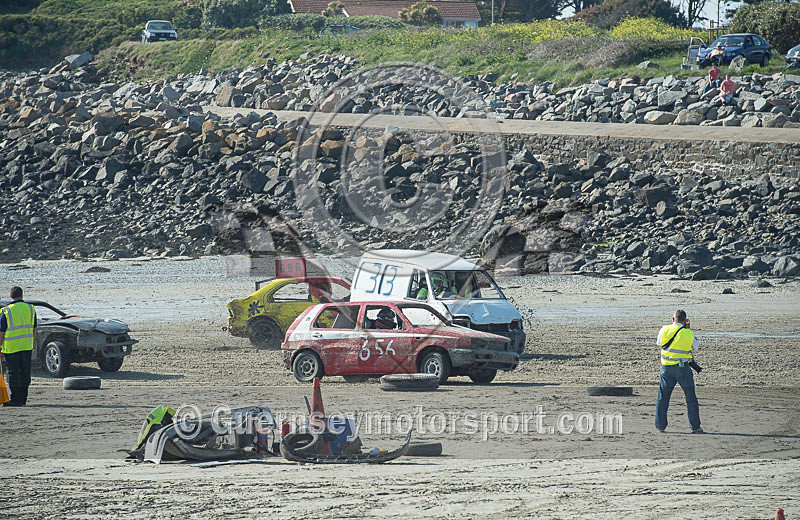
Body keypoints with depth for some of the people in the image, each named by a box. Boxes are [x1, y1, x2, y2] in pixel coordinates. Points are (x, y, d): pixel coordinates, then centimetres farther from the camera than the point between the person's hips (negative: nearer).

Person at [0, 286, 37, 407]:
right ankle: (23, 398, 16)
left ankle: (16, 399, 0)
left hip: (11, 347, -4)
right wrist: (33, 345, 20)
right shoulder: (30, 309, 4)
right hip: (27, 346, 4)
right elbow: (34, 329, 10)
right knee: (25, 373, 11)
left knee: (14, 374, 0)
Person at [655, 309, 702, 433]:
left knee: (663, 398, 11)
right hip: (683, 367, -2)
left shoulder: (664, 329, -3)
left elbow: (659, 343, 16)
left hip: (666, 367, 2)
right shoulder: (688, 333, -7)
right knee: (691, 398, 6)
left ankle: (660, 426, 11)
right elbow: (695, 346, 12)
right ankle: (695, 427, 5)